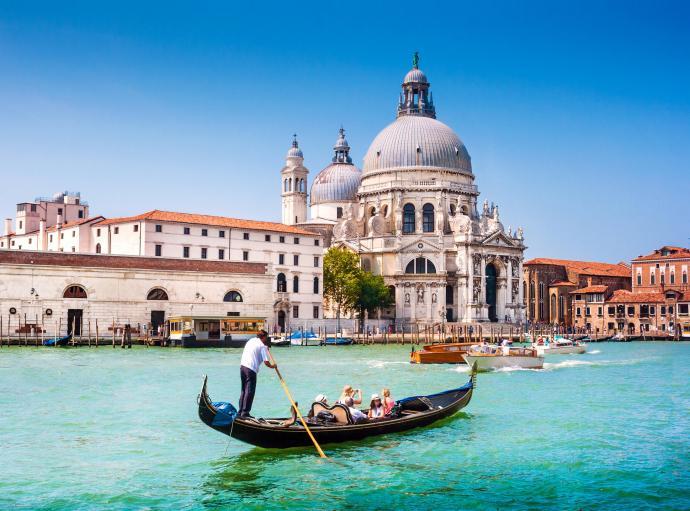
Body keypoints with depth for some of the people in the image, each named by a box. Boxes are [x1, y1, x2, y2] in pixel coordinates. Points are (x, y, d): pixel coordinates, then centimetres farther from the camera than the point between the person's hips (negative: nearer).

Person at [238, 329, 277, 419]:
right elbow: (266, 362, -9)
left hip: (242, 366, 8)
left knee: (244, 390, 16)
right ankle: (245, 413, -5)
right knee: (249, 392, -3)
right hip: (251, 369, -8)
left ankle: (240, 412, 19)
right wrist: (273, 366, 9)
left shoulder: (251, 340, 17)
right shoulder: (262, 346, -5)